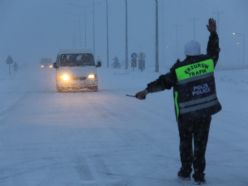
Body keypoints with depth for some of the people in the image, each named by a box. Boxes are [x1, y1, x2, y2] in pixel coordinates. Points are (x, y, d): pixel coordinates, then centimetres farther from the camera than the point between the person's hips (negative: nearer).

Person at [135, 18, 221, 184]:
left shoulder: (179, 69, -11)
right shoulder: (208, 62, -4)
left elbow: (163, 82, -13)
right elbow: (214, 51, 15)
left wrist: (147, 90, -9)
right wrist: (213, 33, 24)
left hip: (186, 114, -1)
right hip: (205, 111, 2)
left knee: (185, 142, 17)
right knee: (200, 144, 7)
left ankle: (186, 171, 22)